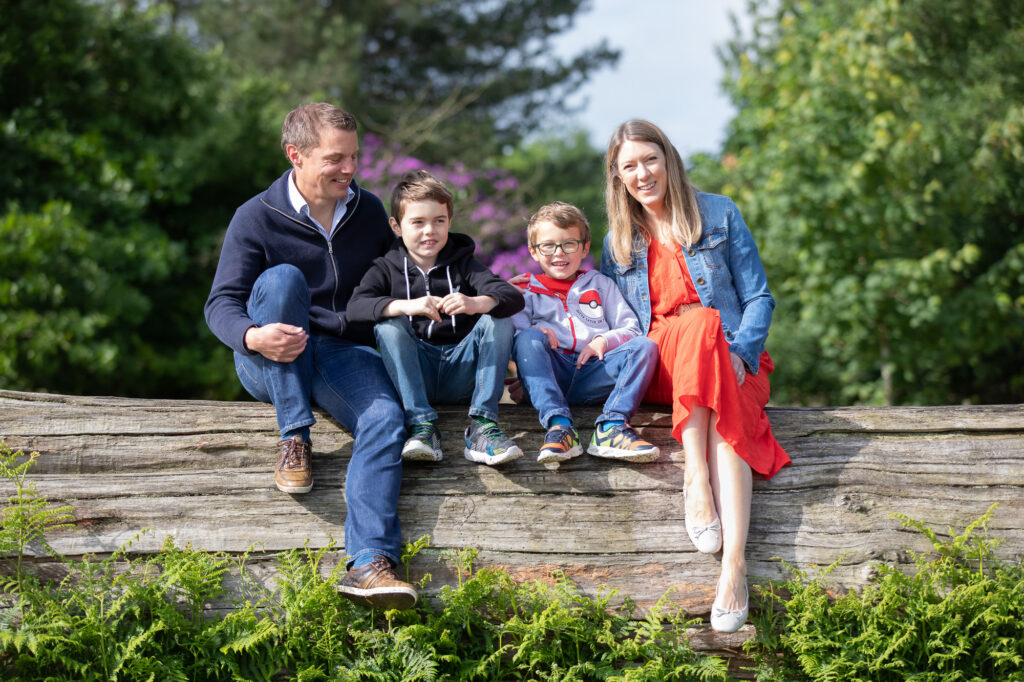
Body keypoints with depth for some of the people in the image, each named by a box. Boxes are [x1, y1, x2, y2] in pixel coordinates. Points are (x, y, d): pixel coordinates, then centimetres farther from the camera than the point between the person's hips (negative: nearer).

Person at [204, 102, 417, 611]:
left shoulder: (369, 212, 10)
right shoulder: (257, 218, -2)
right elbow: (222, 303, -9)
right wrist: (253, 337, -32)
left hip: (344, 355, 2)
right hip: (269, 361, -2)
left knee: (386, 420, -30)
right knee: (281, 279, -32)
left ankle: (370, 563, -45)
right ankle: (294, 440, -26)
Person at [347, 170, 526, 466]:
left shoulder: (463, 265, 9)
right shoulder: (387, 269, 8)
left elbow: (514, 297, -9)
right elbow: (355, 307, -13)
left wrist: (475, 303, -33)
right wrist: (405, 306, -32)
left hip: (461, 375, 1)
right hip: (414, 374, -1)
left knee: (498, 318, -19)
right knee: (388, 324, -24)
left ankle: (482, 425, -30)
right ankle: (421, 425, -35)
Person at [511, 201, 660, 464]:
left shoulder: (600, 284, 27)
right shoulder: (527, 290, 23)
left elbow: (630, 329, 17)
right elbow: (514, 331, 8)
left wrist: (604, 340, -4)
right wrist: (532, 332, -15)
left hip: (591, 376, 1)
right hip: (548, 374, -1)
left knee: (645, 346, -22)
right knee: (528, 339, -32)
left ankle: (612, 426, -43)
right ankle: (559, 423, -49)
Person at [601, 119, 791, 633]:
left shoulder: (718, 215, 10)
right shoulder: (618, 242, 17)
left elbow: (759, 298, 6)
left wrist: (738, 350, -12)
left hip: (730, 359, -1)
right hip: (657, 369, 1)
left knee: (726, 416, -37)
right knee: (700, 324, -35)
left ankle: (734, 565, -50)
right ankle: (697, 479, -44)